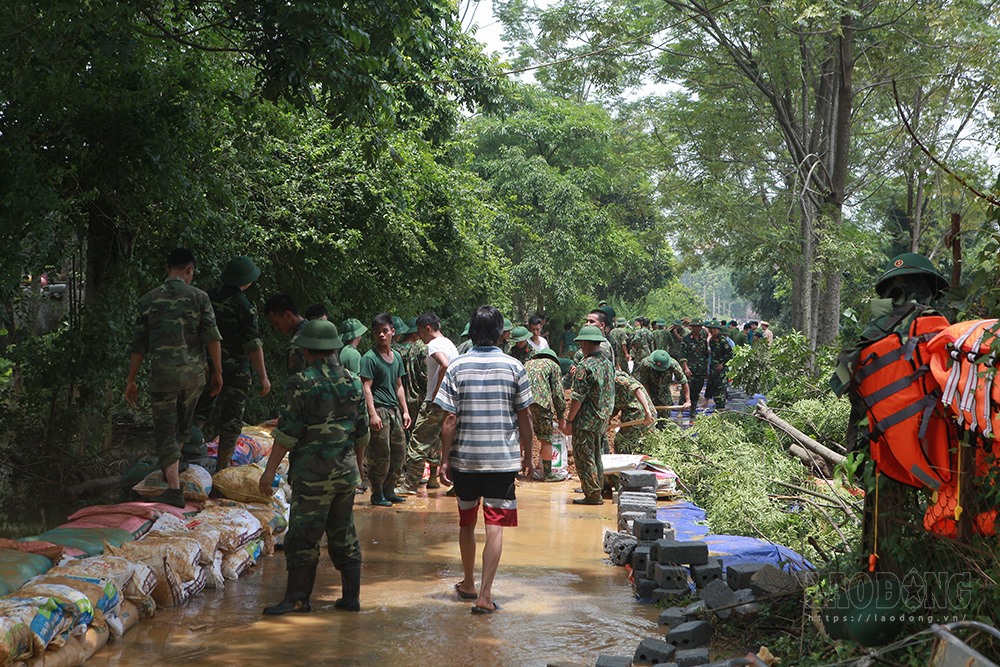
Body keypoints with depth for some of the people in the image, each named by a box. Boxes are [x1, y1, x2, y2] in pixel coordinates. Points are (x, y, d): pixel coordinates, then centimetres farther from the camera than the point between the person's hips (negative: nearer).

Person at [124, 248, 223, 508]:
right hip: (194, 373, 1)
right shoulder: (199, 297, -1)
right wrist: (217, 373, 3)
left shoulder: (149, 299, 2)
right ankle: (171, 470, 38)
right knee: (182, 426, 21)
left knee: (165, 430, 0)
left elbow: (139, 344, 4)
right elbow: (212, 338, -7)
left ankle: (174, 489, -11)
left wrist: (131, 380, 11)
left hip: (163, 374, -1)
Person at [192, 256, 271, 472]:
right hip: (235, 372, -5)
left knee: (199, 412, 18)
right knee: (231, 421, 4)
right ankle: (222, 467, 8)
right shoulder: (245, 308, -16)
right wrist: (263, 377, -12)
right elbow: (253, 345, -17)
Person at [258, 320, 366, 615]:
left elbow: (288, 432, -12)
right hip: (346, 470, 6)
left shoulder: (301, 382, -10)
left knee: (302, 537, 1)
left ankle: (297, 598, 4)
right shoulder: (353, 381, 8)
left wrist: (270, 471, -7)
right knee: (344, 535, 13)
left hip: (312, 474, -6)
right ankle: (351, 597, 16)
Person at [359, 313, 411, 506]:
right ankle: (377, 495, 5)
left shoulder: (397, 356, 14)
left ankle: (388, 490, 22)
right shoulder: (370, 358, -8)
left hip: (394, 409, 8)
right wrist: (372, 414, -20)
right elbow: (366, 387, -13)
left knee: (400, 451, 10)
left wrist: (405, 411, 16)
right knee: (381, 454, -6)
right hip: (379, 409, -8)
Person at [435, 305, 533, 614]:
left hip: (464, 457, 1)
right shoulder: (513, 366, -3)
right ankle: (484, 595, -8)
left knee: (467, 521, 17)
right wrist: (528, 455, 12)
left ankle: (468, 583, 33)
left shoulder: (457, 366, -4)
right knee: (495, 525, -1)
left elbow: (449, 419, -6)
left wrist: (444, 459, 0)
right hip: (503, 458, -1)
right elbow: (524, 417, 1)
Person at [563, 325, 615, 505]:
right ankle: (597, 493, 23)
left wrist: (569, 421, -12)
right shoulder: (608, 364, 8)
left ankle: (592, 495, 0)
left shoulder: (585, 367, -18)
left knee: (584, 459, -1)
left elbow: (578, 398, -19)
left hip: (586, 422, -8)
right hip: (603, 420, 8)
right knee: (596, 458, 17)